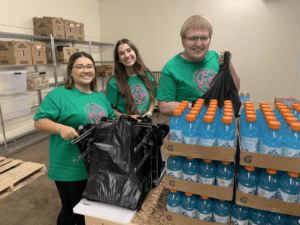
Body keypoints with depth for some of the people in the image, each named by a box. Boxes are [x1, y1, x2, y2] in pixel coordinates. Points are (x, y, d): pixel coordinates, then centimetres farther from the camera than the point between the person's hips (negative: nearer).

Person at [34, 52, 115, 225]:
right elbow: (40, 121, -13)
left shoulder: (100, 96, 10)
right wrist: (60, 128, -30)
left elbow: (112, 119, 19)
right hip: (70, 167, -5)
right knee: (71, 210, 12)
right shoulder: (59, 94, -10)